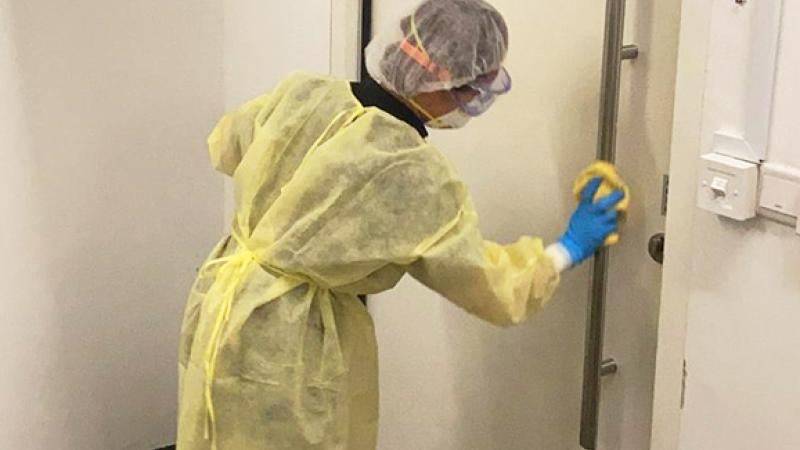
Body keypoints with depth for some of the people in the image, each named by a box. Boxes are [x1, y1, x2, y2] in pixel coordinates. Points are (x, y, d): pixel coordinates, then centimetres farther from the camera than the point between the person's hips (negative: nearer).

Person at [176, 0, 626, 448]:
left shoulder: (303, 95, -6)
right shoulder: (416, 176, -22)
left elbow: (227, 147, 15)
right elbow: (493, 288, -11)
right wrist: (569, 248, 4)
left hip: (226, 304, 7)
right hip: (286, 345, -7)